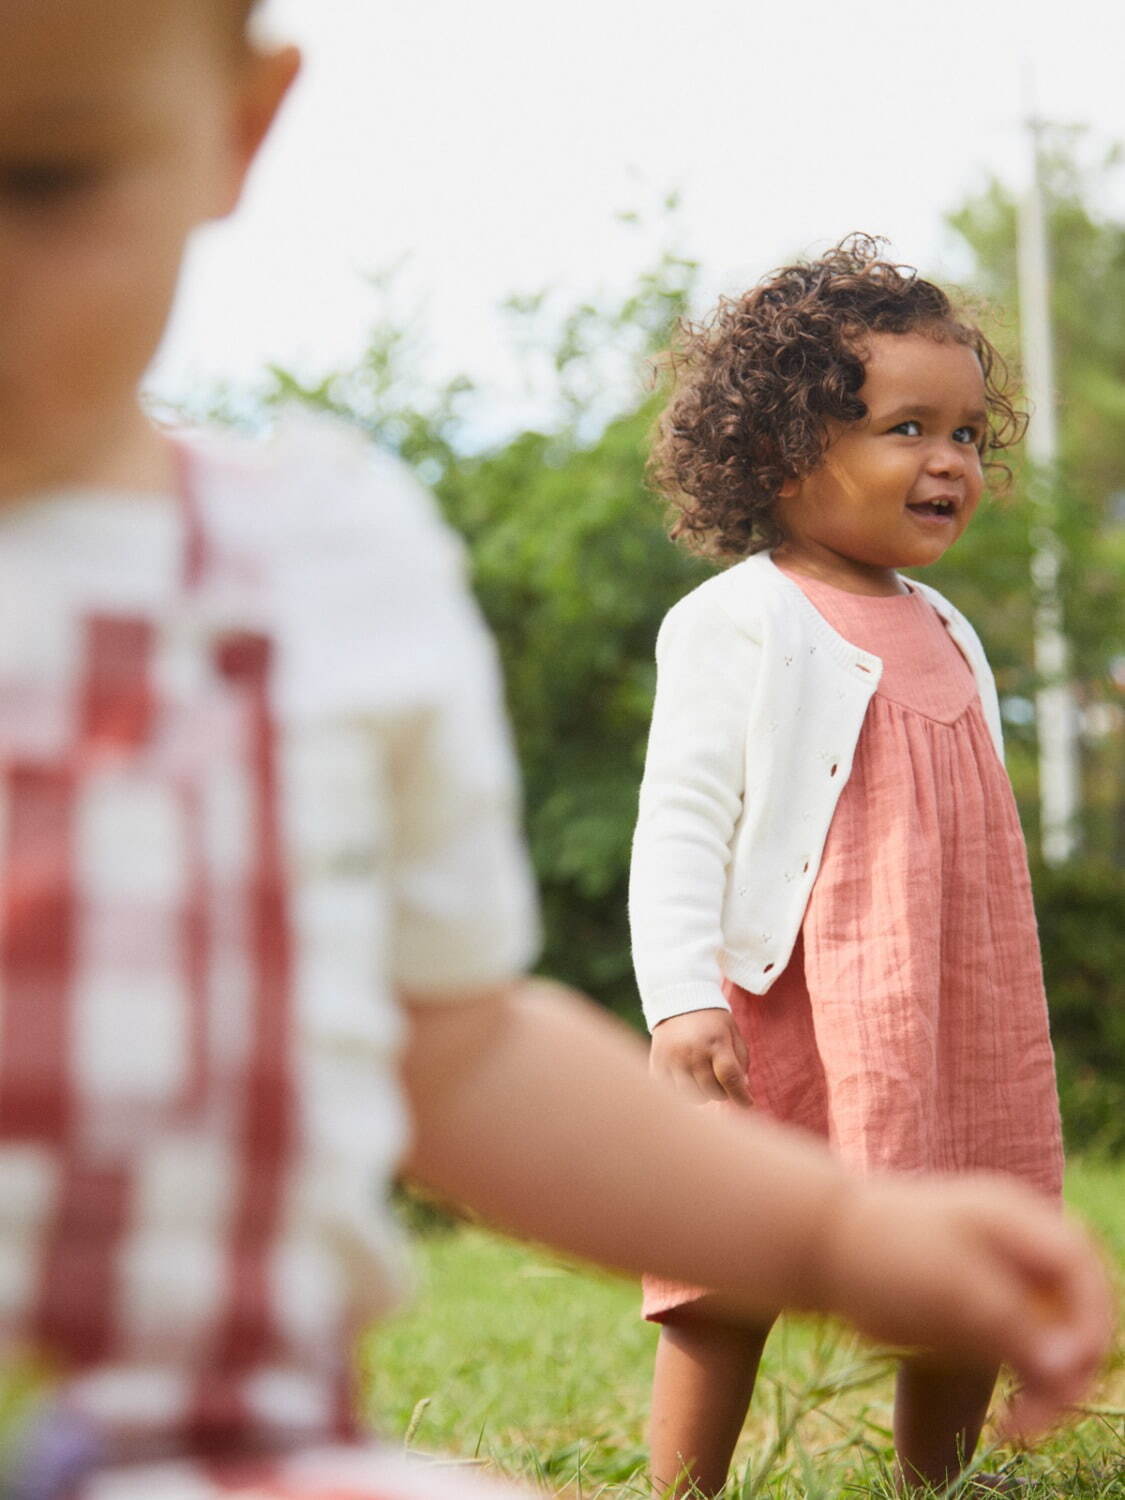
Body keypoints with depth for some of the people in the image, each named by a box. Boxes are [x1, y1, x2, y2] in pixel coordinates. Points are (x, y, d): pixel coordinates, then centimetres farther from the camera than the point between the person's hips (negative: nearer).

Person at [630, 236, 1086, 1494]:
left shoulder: (947, 636, 16)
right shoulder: (739, 623, -5)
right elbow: (682, 817, -10)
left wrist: (994, 1005, 23)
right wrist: (683, 997, -19)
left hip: (950, 1021, 7)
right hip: (784, 1017, -7)